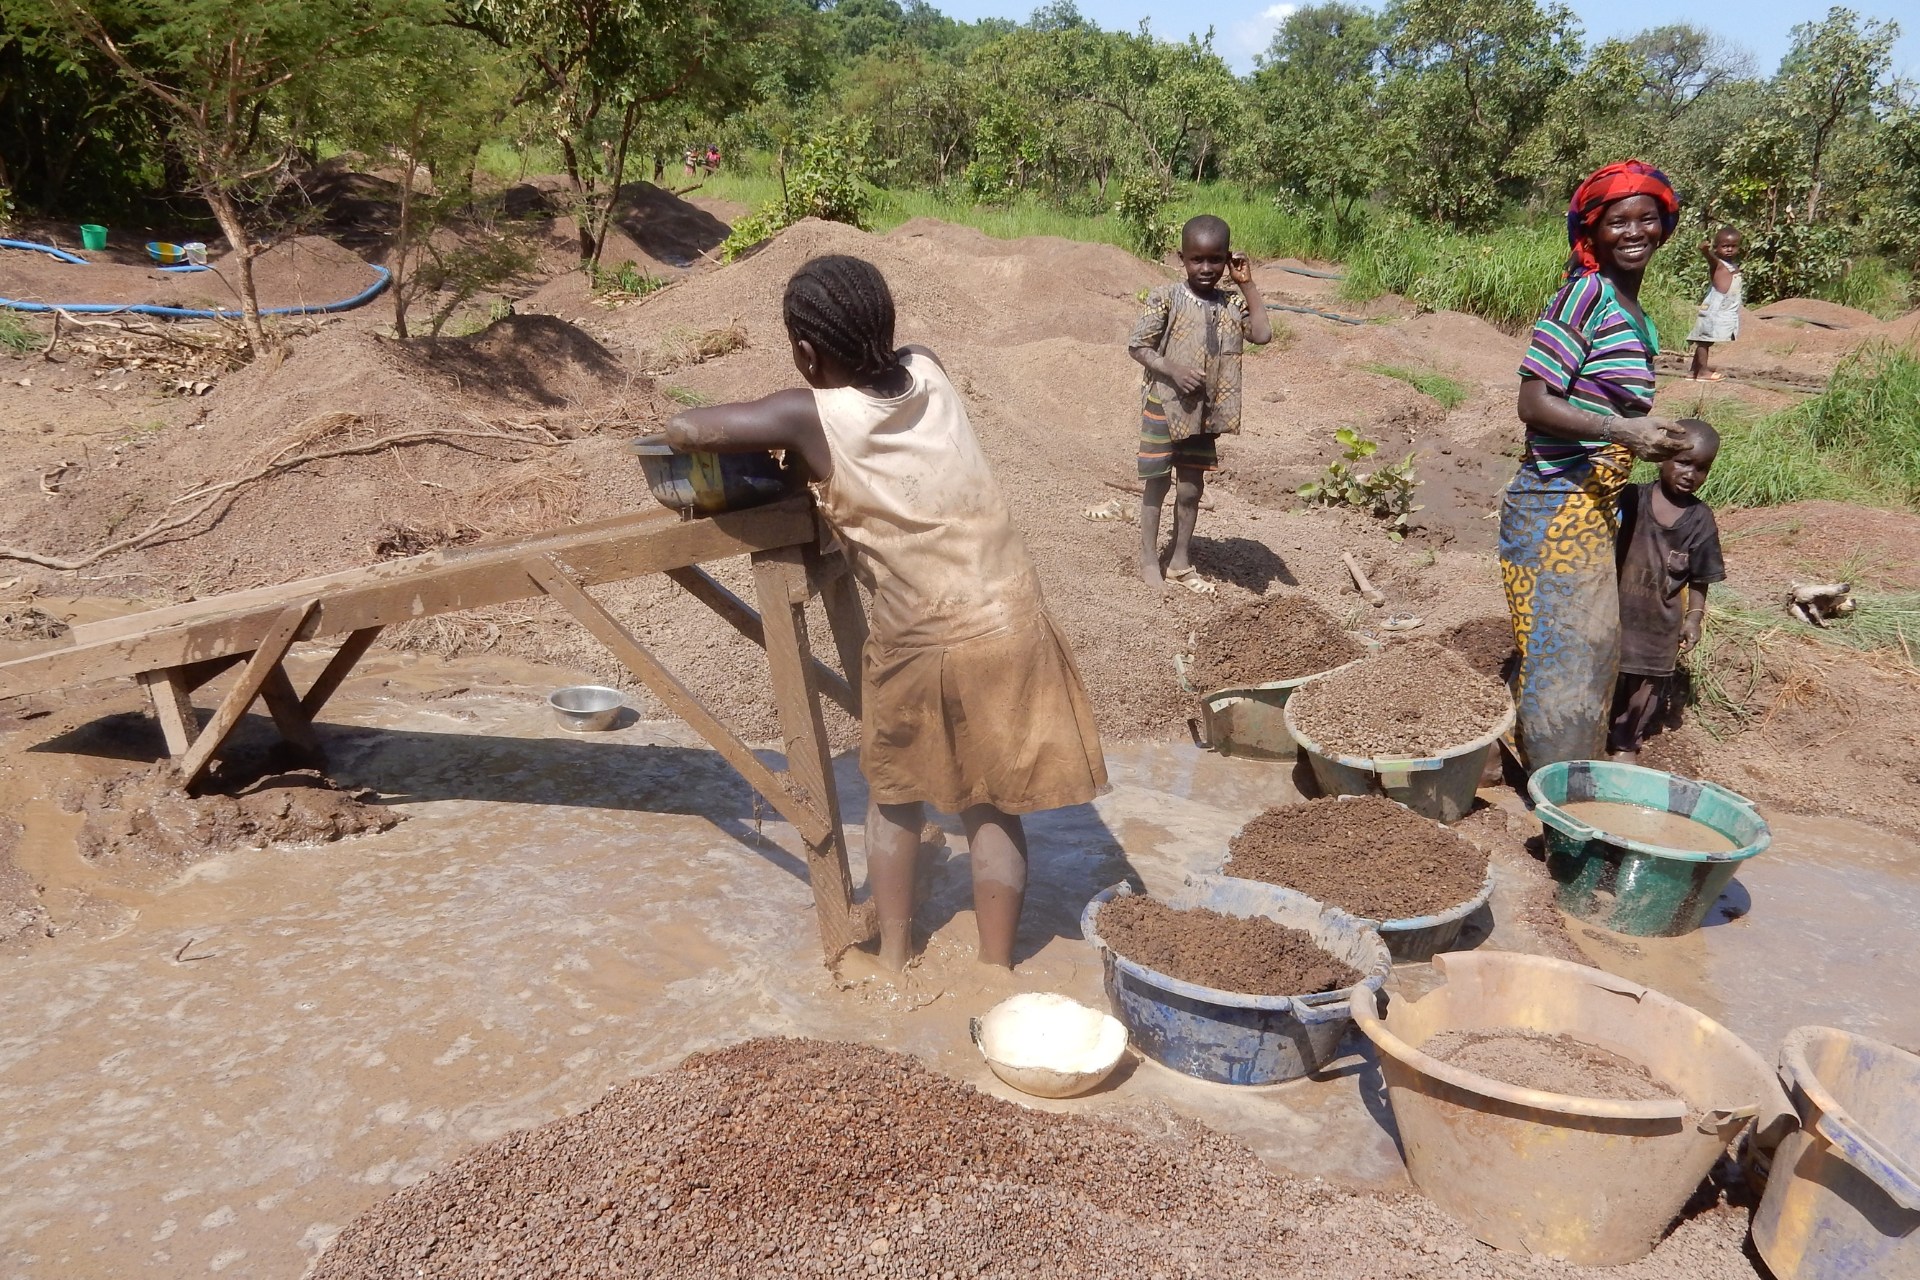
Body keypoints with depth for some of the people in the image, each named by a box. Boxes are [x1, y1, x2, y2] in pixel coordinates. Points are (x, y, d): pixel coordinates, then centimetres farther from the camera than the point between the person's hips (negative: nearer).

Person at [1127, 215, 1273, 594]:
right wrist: (1173, 370, -23)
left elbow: (1262, 334, -12)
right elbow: (1137, 346, -10)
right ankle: (1149, 558, 21)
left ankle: (1181, 561, 26)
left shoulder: (1231, 302, 0)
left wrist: (1247, 285, -10)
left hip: (1204, 412, 4)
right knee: (1156, 482, 7)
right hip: (1164, 407, -4)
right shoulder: (1165, 299, -12)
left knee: (1192, 487, 12)